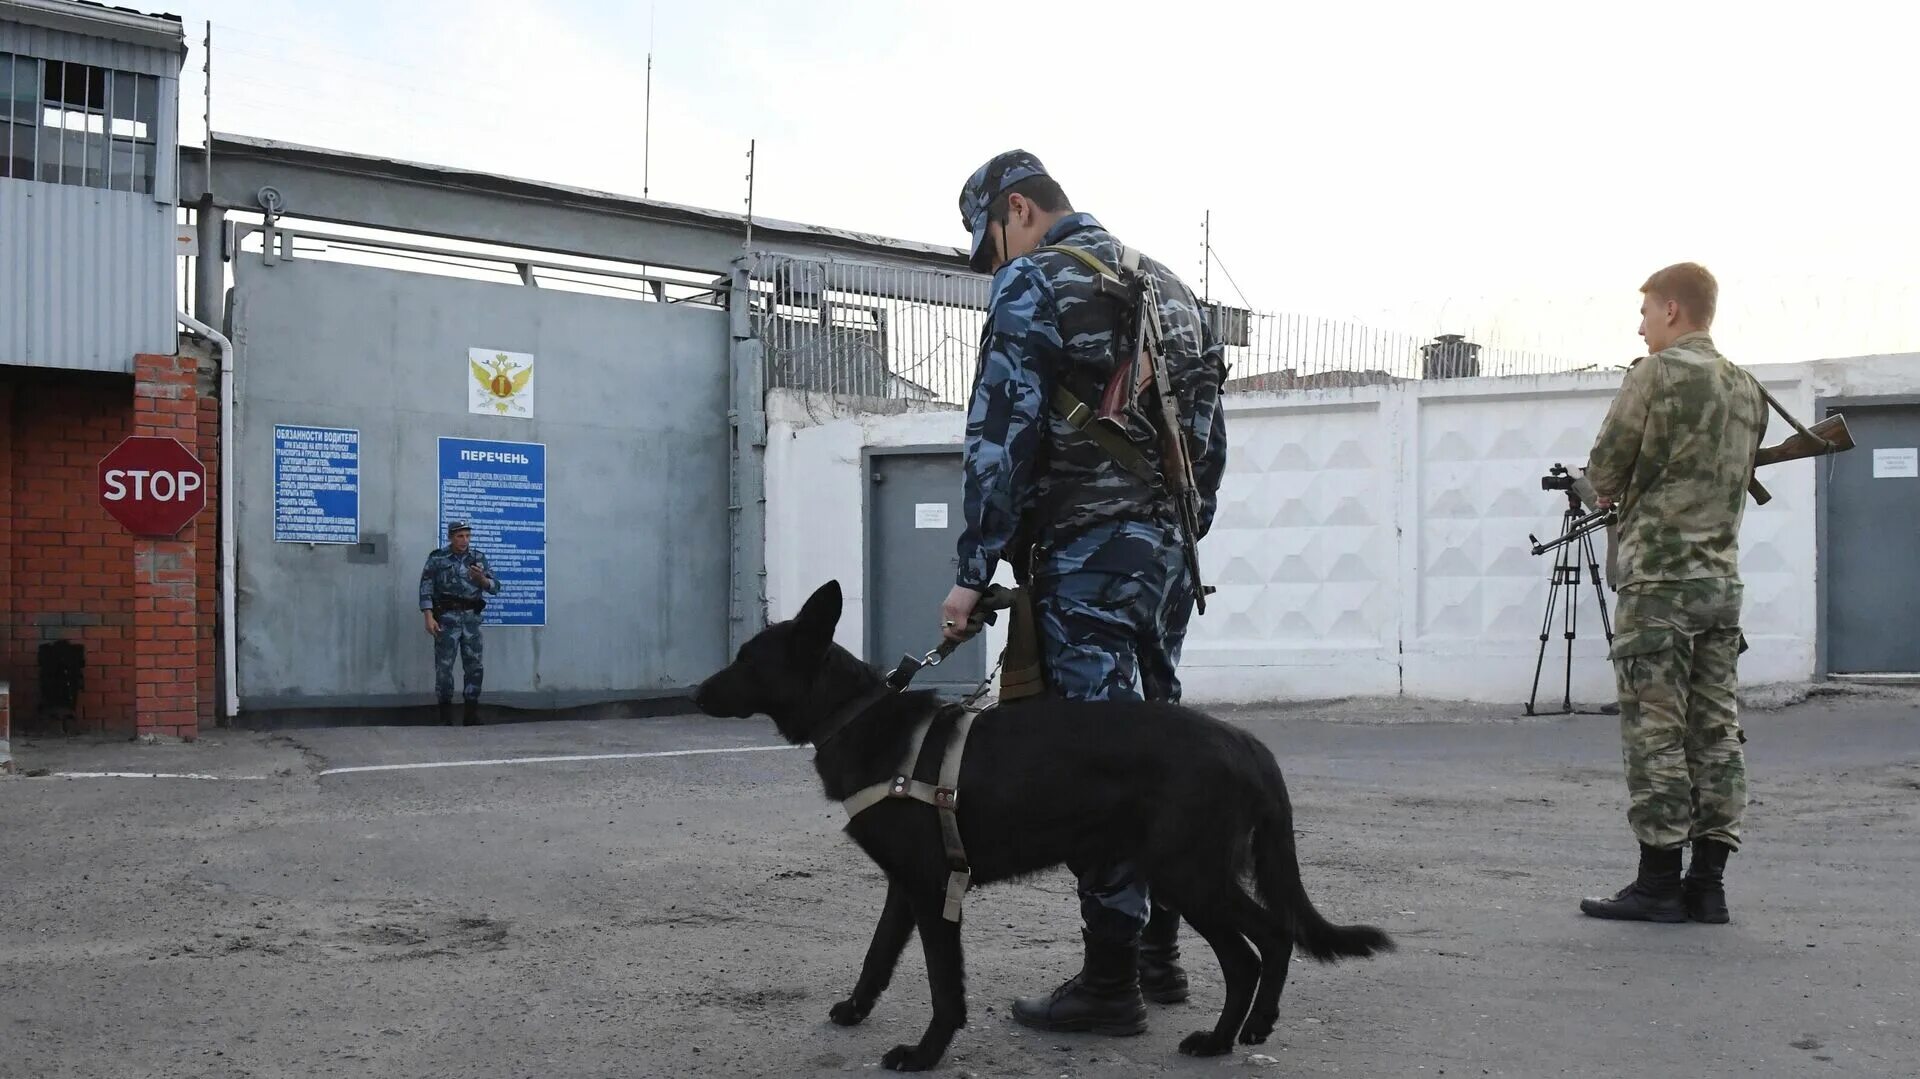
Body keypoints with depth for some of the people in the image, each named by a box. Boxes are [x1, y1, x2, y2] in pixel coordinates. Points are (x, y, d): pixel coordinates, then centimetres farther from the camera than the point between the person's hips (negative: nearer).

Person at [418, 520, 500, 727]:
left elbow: (495, 587, 7)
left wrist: (481, 578, -14)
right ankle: (445, 715, 4)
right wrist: (429, 618, -11)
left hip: (471, 617, 3)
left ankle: (471, 714, 5)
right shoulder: (437, 558, 2)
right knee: (444, 665, -3)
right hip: (447, 616, -3)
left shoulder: (478, 558, 9)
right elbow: (426, 588, -2)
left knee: (475, 665, 0)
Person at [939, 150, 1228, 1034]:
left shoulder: (1034, 285, -5)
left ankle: (1110, 983, -3)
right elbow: (1210, 437, 20)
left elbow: (1000, 436, -13)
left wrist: (972, 572, -11)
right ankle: (1159, 950, 21)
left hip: (1085, 553, -8)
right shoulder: (1172, 290, 20)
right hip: (1168, 550, 8)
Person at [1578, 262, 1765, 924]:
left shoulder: (1656, 374, -9)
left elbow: (1604, 472, -6)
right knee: (1716, 729, 7)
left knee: (1655, 732, -3)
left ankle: (1659, 883, 0)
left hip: (1659, 577, -7)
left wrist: (1612, 489, 17)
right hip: (1723, 578, 7)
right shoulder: (1747, 390, 13)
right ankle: (1708, 883, 10)